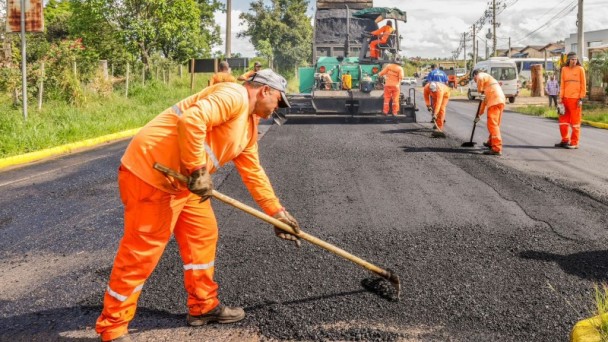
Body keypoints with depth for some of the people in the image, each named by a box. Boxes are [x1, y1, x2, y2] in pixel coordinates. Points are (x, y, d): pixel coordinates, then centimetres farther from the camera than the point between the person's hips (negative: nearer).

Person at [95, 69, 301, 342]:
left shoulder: (250, 125, 18)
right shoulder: (234, 95, -14)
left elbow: (253, 173, 22)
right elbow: (192, 120, -29)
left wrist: (277, 212, 20)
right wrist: (198, 170, -23)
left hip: (182, 179, 11)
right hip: (151, 170, -11)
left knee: (203, 235, 16)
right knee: (141, 250, -4)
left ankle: (203, 306, 30)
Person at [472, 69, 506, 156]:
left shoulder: (481, 75, 6)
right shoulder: (487, 78, 35)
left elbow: (480, 80, -23)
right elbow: (485, 99, 39)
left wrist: (480, 91, -3)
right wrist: (479, 114, 42)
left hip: (494, 101, -9)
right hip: (501, 101, 9)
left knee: (493, 124, -13)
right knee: (495, 124, 24)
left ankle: (497, 149, -19)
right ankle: (491, 142, 42)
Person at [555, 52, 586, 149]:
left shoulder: (580, 69, -1)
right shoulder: (564, 69, 9)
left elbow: (583, 85, -2)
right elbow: (562, 84, 11)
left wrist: (581, 98, -8)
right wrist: (561, 97, 4)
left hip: (575, 99, -4)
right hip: (566, 99, 4)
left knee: (575, 121, 0)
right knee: (563, 120, 9)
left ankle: (574, 143, 5)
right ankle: (565, 140, 22)